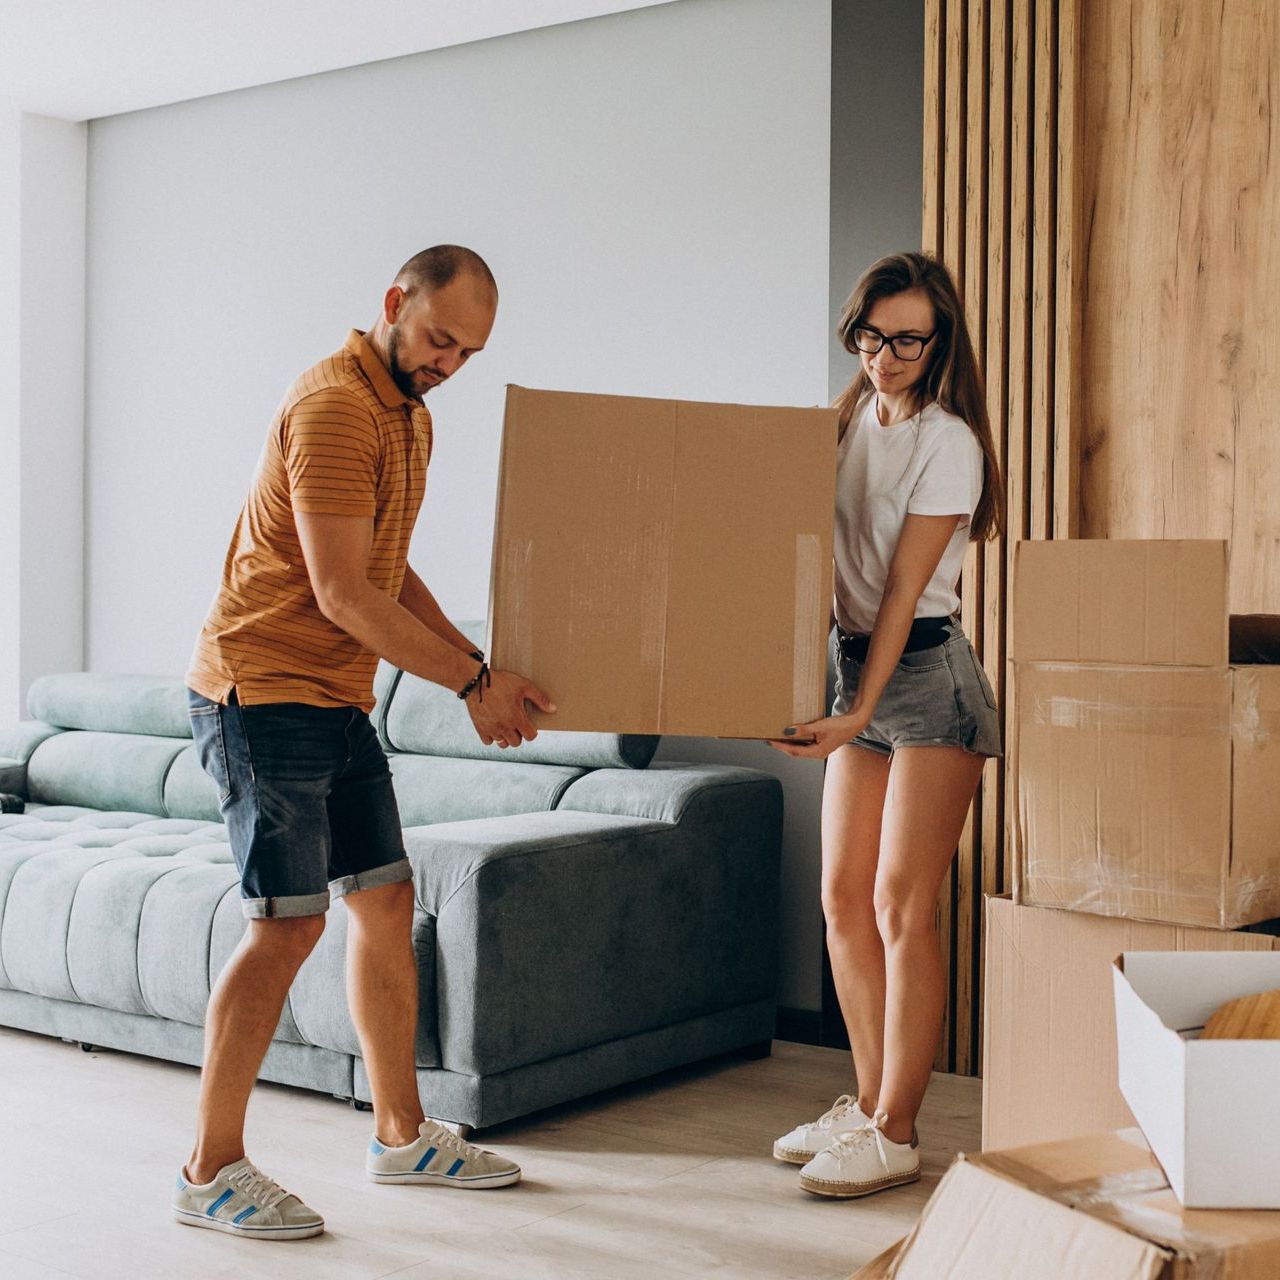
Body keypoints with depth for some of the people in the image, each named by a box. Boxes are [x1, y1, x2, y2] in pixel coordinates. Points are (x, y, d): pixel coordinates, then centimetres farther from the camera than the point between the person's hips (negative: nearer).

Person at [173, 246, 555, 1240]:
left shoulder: (411, 417, 15)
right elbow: (342, 595, -22)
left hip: (338, 700, 10)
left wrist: (479, 668, 5)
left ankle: (402, 1135, 23)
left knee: (387, 905, 11)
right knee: (289, 924, -9)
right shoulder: (335, 406, -17)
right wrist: (473, 681, -17)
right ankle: (211, 1173, 3)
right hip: (262, 693, -10)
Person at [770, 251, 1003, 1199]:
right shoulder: (851, 419, 10)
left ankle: (896, 1135, 1)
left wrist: (858, 715, -22)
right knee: (844, 899, 8)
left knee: (902, 906, -7)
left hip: (929, 674, -7)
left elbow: (903, 589, -17)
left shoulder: (948, 443, -12)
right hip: (856, 664, 8)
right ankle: (869, 1103, 20)